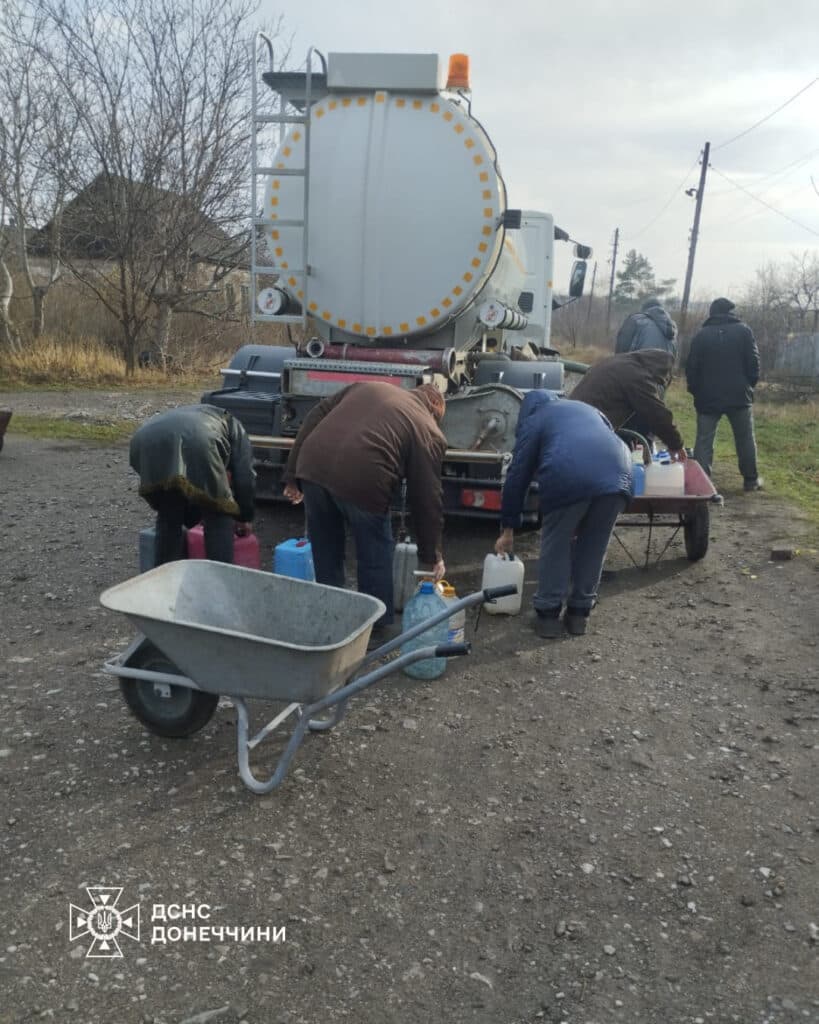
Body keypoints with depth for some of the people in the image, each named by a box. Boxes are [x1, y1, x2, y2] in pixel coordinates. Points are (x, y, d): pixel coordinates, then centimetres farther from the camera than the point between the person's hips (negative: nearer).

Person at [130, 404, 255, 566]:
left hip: (147, 441, 5)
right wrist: (244, 518, 34)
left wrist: (195, 517, 56)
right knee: (218, 517, 13)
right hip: (196, 441, -5)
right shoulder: (233, 426, 35)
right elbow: (245, 478, 22)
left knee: (168, 517, 25)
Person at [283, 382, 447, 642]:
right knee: (375, 556, 16)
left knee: (325, 551, 22)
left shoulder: (367, 386, 29)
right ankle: (378, 625, 28)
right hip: (361, 480, -5)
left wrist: (292, 475, 19)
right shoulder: (428, 432, 14)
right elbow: (428, 498, 12)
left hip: (313, 466, 5)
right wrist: (431, 553, 21)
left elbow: (314, 418, 20)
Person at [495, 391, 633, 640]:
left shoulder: (532, 420, 26)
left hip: (569, 478, -4)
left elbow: (517, 475, 23)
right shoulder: (586, 408, 40)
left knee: (555, 545, 15)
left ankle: (548, 614, 19)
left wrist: (507, 529, 30)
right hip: (616, 475, 4)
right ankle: (580, 612, 27)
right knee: (593, 546, 20)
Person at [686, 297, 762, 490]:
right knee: (745, 439, 12)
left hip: (708, 397, 0)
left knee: (704, 440, 3)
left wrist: (695, 390, 13)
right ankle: (751, 480, 18)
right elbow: (753, 362, -3)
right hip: (739, 395, 0)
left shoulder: (701, 335, 1)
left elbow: (692, 367, 1)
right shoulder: (743, 331, -1)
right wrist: (750, 385, 12)